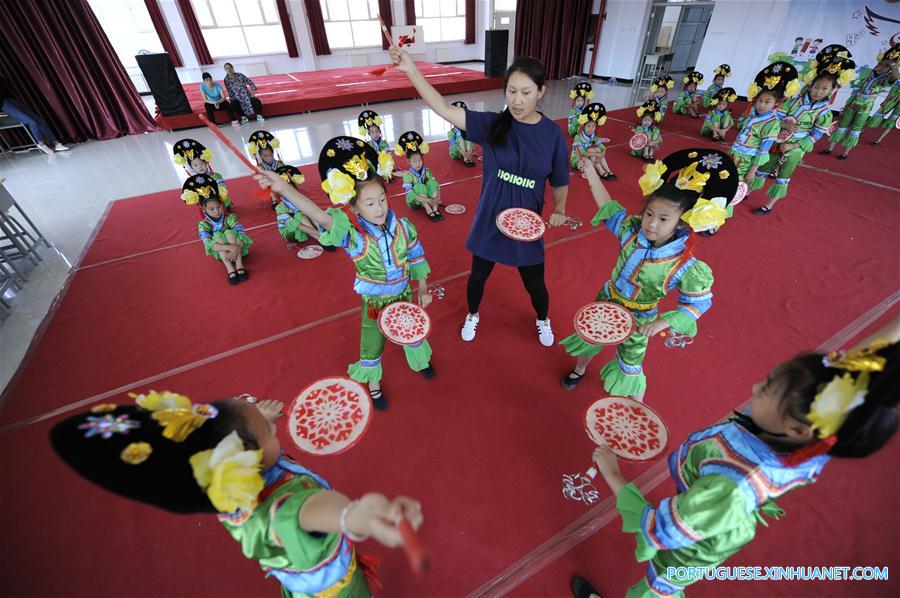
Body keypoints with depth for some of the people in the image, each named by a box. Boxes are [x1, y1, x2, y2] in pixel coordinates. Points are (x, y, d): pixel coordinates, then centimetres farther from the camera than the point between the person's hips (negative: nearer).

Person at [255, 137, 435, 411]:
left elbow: (416, 257, -2)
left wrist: (423, 289, 3)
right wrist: (284, 189, -57)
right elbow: (318, 215, -41)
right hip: (374, 301, -2)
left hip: (404, 294, 3)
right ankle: (373, 384, 45)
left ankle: (421, 361, 59)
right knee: (372, 345, 16)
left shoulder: (402, 226, -15)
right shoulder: (352, 234, -25)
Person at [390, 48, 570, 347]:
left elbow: (560, 182, 2)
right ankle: (472, 315, 51)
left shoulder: (553, 134, -8)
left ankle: (543, 320, 50)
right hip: (489, 221, 0)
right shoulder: (491, 124, -10)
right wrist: (411, 69, -28)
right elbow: (445, 109, -20)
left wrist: (559, 209, -16)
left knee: (535, 284, 15)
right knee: (478, 275, 19)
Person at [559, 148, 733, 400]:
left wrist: (664, 322, -28)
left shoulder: (686, 267, -29)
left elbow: (699, 304, -16)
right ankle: (579, 370, 59)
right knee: (588, 337, 26)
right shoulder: (631, 229, -19)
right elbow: (608, 206, -4)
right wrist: (591, 172, -5)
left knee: (631, 368, 13)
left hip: (638, 320, -4)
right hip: (606, 300, 4)